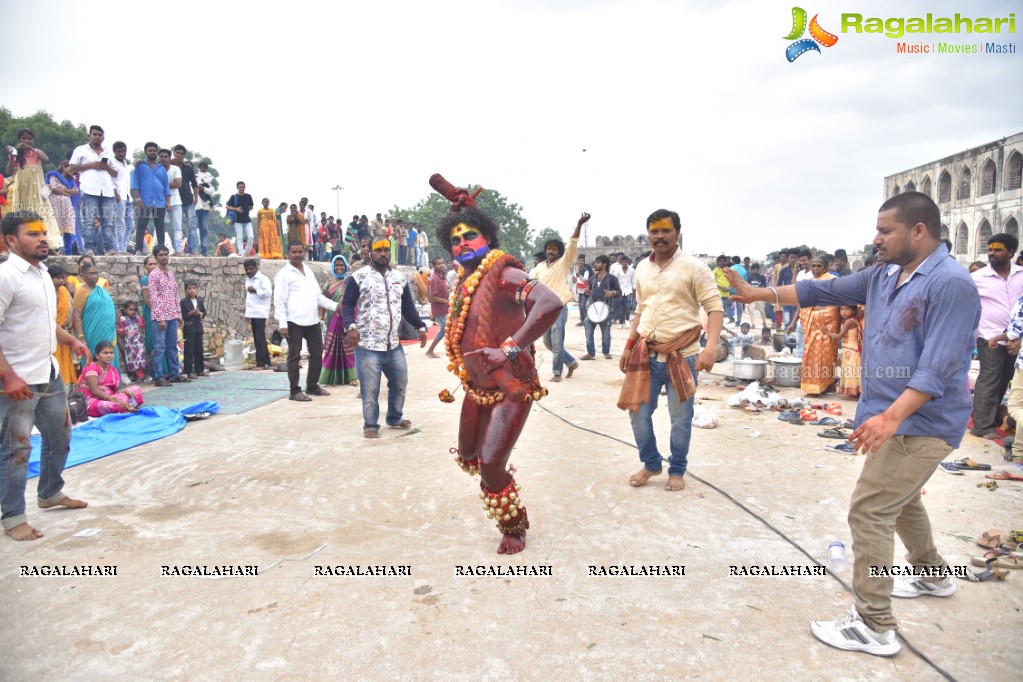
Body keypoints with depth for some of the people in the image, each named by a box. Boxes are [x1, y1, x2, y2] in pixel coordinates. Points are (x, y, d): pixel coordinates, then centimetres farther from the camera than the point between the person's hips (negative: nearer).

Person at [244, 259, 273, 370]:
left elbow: (268, 292, -18)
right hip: (252, 313, 8)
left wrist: (255, 291, -15)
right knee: (257, 339, 9)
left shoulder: (263, 278, -7)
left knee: (260, 338, -8)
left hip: (260, 313, -8)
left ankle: (261, 363, -6)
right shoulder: (248, 280, 19)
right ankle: (266, 362, 15)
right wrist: (247, 313, 20)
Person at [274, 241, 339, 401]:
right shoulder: (284, 274, -5)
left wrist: (335, 305, 7)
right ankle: (295, 391, 8)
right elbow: (279, 301, -10)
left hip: (312, 320, 7)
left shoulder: (309, 271, 16)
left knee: (317, 353, 12)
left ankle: (312, 386, 26)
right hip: (294, 322, -7)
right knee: (294, 356, 1)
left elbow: (318, 295, 19)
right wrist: (282, 324, -16)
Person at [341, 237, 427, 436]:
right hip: (367, 346, -6)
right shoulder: (359, 277, -5)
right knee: (370, 389, -1)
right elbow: (347, 304, -6)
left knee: (400, 382, 16)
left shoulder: (400, 278, 12)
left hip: (394, 345, 6)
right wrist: (350, 327, -22)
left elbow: (408, 307, 17)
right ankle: (370, 425, 16)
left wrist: (420, 327, 7)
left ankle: (394, 418, 36)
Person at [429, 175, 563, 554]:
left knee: (491, 465, -9)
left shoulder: (504, 275, -20)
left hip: (512, 391, -8)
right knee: (467, 457, 19)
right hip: (477, 389, 8)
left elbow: (552, 304, -34)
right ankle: (498, 486, 50)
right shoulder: (462, 284, 4)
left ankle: (515, 528, 17)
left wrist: (511, 348, -36)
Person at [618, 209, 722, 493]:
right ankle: (650, 464, 29)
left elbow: (715, 308, -12)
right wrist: (628, 346, 14)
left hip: (682, 355, -4)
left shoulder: (693, 267, -8)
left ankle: (677, 470, 27)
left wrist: (710, 347, -25)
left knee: (680, 419, 7)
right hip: (647, 354, 5)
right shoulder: (641, 268, 9)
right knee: (638, 412, 8)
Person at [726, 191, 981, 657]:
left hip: (920, 422, -10)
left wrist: (891, 416, -34)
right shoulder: (883, 276, 6)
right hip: (895, 416, 10)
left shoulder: (951, 284, -20)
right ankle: (932, 575, 50)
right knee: (899, 499, 26)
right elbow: (822, 291, 10)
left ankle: (874, 627, 0)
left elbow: (939, 365, -27)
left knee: (870, 512, -10)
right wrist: (756, 294, 8)